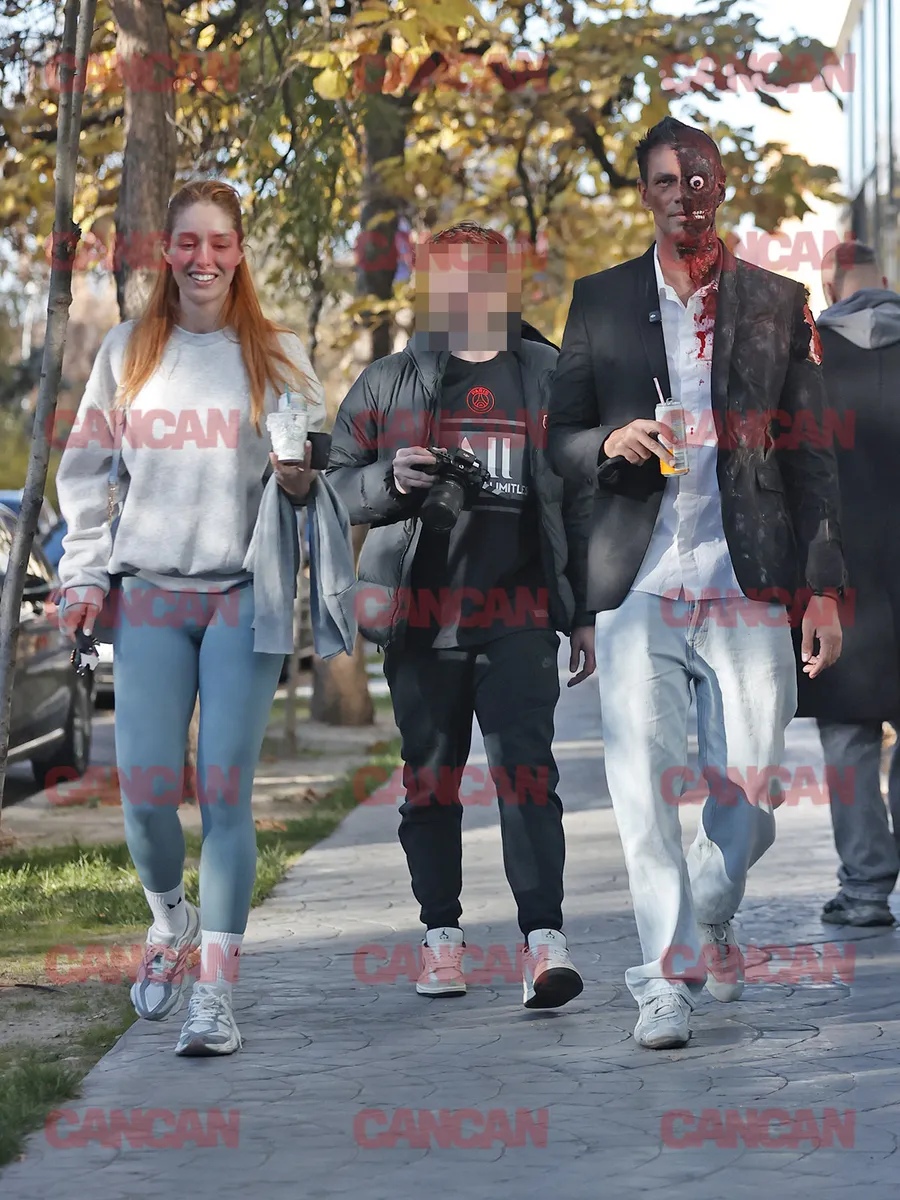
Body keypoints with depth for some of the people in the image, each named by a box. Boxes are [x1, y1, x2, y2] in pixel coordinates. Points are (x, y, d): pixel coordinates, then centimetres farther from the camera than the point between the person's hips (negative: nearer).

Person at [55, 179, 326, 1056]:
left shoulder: (278, 356, 7)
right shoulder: (128, 351, 10)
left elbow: (316, 472, 8)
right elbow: (85, 469, 14)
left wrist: (302, 478, -15)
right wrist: (85, 572, 5)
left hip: (246, 592, -1)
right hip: (151, 591, 1)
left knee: (224, 790, -8)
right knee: (146, 788, -6)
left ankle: (216, 991, -4)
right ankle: (171, 919, 25)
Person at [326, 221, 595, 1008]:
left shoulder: (547, 378, 11)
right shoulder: (389, 383, 9)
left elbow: (581, 502, 14)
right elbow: (337, 483, 10)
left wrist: (585, 612, 11)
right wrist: (391, 481, -13)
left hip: (519, 617, -1)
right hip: (422, 617, 1)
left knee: (525, 770, -11)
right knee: (430, 778, 8)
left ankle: (545, 939, -16)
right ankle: (442, 933, 19)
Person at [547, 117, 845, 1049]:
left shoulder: (778, 304, 9)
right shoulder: (600, 300, 10)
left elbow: (811, 455, 9)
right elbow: (557, 438, 13)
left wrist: (823, 586, 2)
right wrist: (611, 442, -11)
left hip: (748, 586, 0)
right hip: (637, 585, 0)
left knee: (752, 785, 1)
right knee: (644, 785, -8)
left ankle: (712, 923, 30)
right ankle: (665, 980, -1)